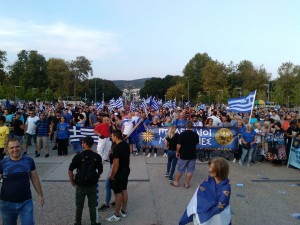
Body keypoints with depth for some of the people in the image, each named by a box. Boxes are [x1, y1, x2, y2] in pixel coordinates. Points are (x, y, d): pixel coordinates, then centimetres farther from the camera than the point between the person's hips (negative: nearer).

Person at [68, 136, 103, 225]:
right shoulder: (97, 156, -5)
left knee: (79, 206, 16)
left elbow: (70, 171, -11)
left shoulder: (78, 156, -12)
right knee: (92, 206, 14)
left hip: (80, 185, -1)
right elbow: (100, 171, 4)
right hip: (92, 185, 1)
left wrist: (72, 182, 1)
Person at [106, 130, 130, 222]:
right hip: (126, 170, 9)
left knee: (118, 193, 3)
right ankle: (123, 211, 30)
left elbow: (116, 165, -24)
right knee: (124, 190, 17)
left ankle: (116, 215, 15)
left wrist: (111, 176, -13)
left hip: (119, 173, -8)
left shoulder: (116, 148, -25)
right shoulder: (126, 144, 1)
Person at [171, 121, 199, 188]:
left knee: (180, 170, 10)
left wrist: (177, 152, -1)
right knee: (190, 170, 9)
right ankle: (187, 184, 14)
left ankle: (176, 182, 21)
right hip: (192, 155, 2)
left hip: (183, 155, -2)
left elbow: (179, 145, -15)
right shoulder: (195, 134, -3)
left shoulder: (182, 134, -14)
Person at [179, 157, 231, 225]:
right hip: (204, 209, 4)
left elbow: (219, 207, -18)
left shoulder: (226, 187, -17)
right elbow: (200, 194, -5)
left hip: (217, 215, -4)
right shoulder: (210, 178, -4)